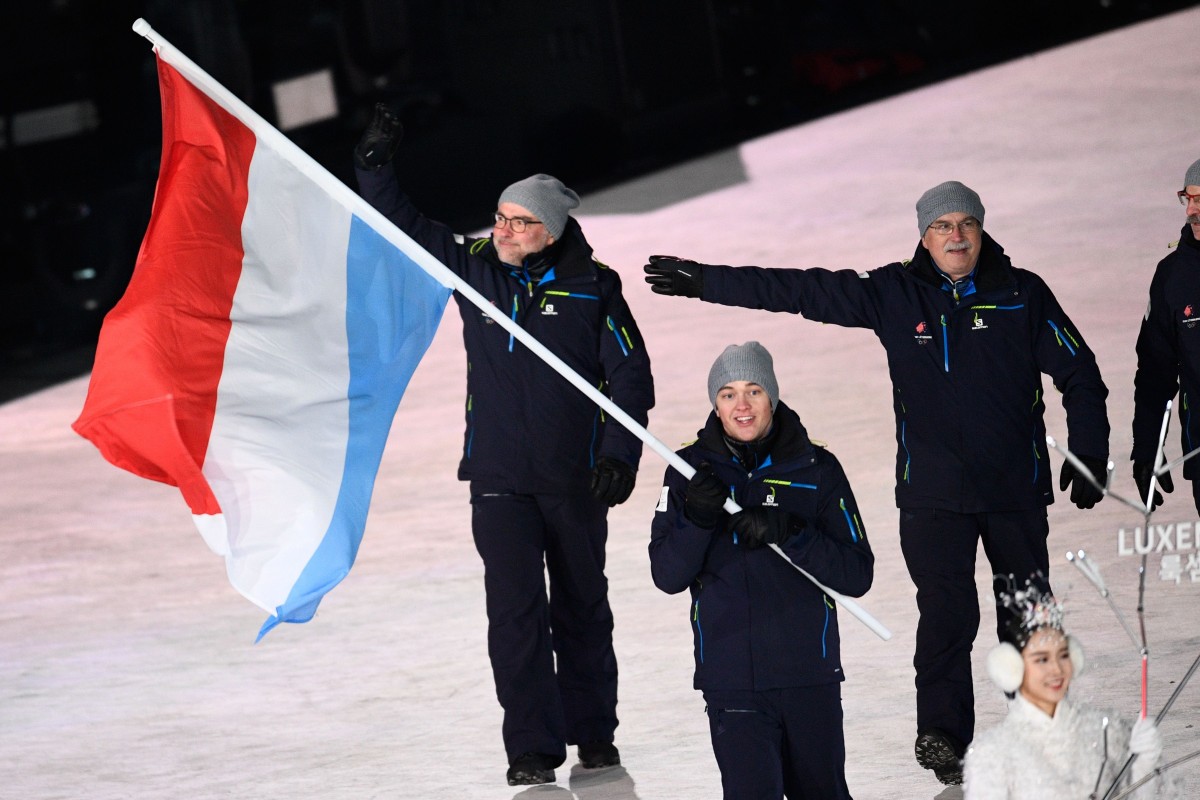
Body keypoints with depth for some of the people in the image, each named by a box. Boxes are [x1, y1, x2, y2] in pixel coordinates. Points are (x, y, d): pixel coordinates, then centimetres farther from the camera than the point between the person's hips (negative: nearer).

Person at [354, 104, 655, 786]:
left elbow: (631, 376, -5)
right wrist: (376, 166, -9)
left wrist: (621, 455, -14)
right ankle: (533, 751, -5)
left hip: (576, 479, -1)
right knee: (516, 611, -8)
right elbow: (404, 225, 6)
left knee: (583, 608, 13)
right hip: (500, 478, 1)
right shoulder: (474, 267, -1)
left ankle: (594, 734, 28)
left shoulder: (592, 288, -7)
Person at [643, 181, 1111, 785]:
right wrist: (705, 282, -1)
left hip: (1016, 486, 1)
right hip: (933, 488, -1)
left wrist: (1088, 456, 0)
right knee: (947, 610, -13)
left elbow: (1079, 374, 7)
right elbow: (803, 291, 1)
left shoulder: (1022, 295, 1)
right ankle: (941, 732, -10)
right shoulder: (895, 294, 0)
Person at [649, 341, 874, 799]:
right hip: (731, 676, -1)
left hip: (810, 674, 1)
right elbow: (667, 576, -2)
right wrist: (696, 518, -20)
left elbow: (858, 576, -4)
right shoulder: (692, 470, 2)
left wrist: (790, 533, -19)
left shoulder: (816, 469, 1)